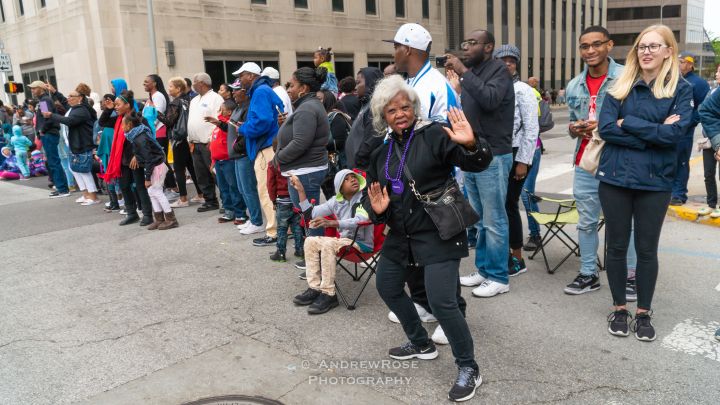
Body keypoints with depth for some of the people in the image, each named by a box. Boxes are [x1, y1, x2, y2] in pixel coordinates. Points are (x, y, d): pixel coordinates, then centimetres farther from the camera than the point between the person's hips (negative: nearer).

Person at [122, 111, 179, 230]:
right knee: (152, 191, 11)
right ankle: (159, 219, 17)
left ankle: (171, 219, 1)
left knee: (156, 191, -4)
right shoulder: (138, 135, 7)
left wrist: (147, 178, -20)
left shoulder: (140, 139, -22)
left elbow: (148, 159, -23)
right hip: (153, 166, 10)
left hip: (156, 166, -10)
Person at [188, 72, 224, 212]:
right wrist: (190, 140, 14)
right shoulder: (194, 100, 20)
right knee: (201, 176, 10)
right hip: (196, 144, 9)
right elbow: (190, 121, 22)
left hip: (209, 144, -9)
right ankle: (210, 201, 18)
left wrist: (211, 141, -19)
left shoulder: (215, 98, -7)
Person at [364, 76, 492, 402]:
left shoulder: (434, 135, -12)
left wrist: (471, 144, -44)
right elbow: (371, 193, 14)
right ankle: (421, 344, 42)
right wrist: (376, 209, -8)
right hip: (400, 236, 8)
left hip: (438, 234, -8)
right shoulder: (380, 151, 7)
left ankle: (468, 369, 7)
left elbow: (477, 164, -22)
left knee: (441, 301, -15)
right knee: (387, 288, 20)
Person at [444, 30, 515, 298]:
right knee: (480, 221, 15)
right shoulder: (471, 72, 14)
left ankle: (498, 278, 10)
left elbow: (490, 100, -27)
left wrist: (464, 72, -22)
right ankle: (483, 270, 26)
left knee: (494, 222, -1)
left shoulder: (499, 70, -8)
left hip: (492, 157, -8)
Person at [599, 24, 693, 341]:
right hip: (615, 177, 2)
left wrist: (628, 123, -12)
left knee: (647, 249, 8)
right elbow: (606, 128, -9)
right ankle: (619, 309, 25)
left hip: (655, 181, -1)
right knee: (617, 246, 9)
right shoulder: (620, 87, 5)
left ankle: (643, 313, 24)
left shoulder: (681, 89, 0)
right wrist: (654, 132, -15)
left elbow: (676, 132, -14)